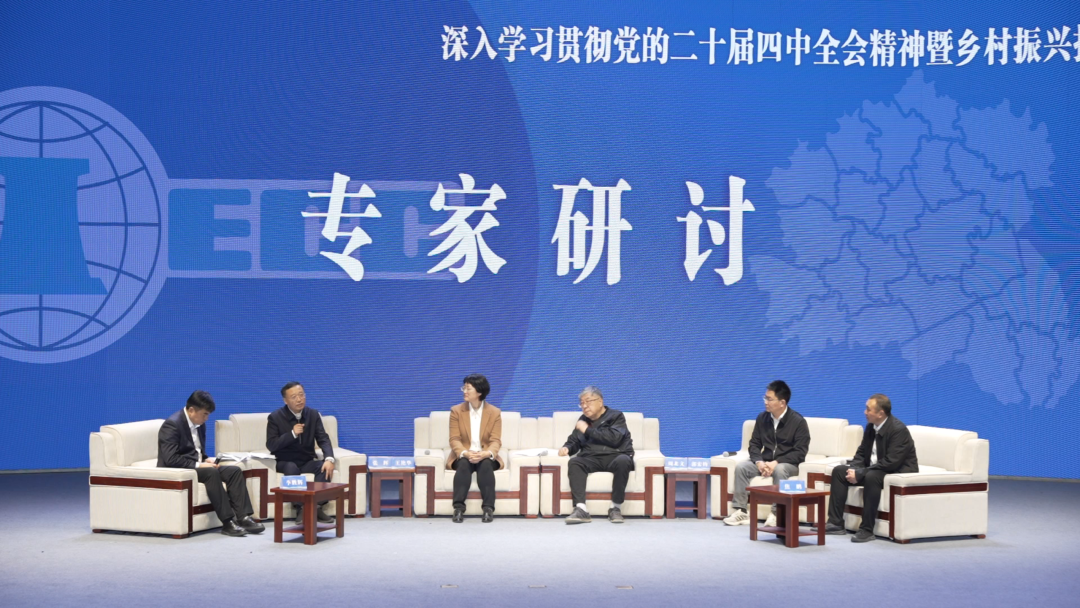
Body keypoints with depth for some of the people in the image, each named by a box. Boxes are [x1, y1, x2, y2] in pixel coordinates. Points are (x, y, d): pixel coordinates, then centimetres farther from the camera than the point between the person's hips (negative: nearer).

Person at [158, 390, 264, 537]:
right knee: (211, 472, -34)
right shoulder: (172, 424, -17)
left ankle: (243, 517, -20)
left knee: (235, 471, -11)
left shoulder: (199, 424, 10)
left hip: (196, 466, 9)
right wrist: (198, 465, -25)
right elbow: (170, 459, -25)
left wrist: (206, 459, -2)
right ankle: (227, 522, -32)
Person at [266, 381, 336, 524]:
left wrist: (329, 459, -26)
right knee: (292, 468, -37)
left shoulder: (313, 414, 1)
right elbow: (271, 445, -13)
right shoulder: (275, 417, -7)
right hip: (285, 463, -3)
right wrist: (292, 434, -25)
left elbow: (323, 439, -6)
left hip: (307, 462, 3)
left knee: (324, 467, -28)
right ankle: (300, 508, -30)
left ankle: (319, 507, -27)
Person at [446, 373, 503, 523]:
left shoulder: (494, 412, 0)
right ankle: (459, 508, -40)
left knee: (486, 465, -34)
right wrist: (465, 453, -27)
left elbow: (496, 441, -7)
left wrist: (486, 454, -30)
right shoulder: (456, 411, 1)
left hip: (485, 456, 0)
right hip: (463, 455, 0)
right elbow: (454, 439, -6)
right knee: (464, 464, -34)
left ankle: (488, 508, -37)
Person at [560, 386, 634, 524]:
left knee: (623, 461, -39)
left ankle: (616, 508, -28)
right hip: (592, 459, 3)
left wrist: (588, 430, -10)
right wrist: (567, 448, -3)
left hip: (614, 456, -3)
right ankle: (581, 509, -39)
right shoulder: (583, 420, 18)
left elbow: (614, 438, -14)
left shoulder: (615, 416, 3)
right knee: (574, 462, -29)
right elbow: (574, 441, 23)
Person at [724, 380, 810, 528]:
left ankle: (776, 513, -32)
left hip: (788, 464, -5)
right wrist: (759, 462, -16)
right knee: (740, 467, -20)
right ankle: (740, 510, -21)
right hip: (766, 461, 5)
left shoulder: (798, 421, -12)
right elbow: (754, 444, 6)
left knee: (779, 470, -39)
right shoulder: (762, 418, 3)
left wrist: (776, 463, -26)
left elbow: (800, 453, -15)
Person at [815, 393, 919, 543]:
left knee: (871, 476, -37)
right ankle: (835, 523, -5)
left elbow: (890, 463, -29)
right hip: (874, 469, 9)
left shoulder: (898, 430, -23)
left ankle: (867, 529, -30)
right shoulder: (871, 427, 1)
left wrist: (859, 474, -28)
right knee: (839, 471, -2)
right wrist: (853, 469, -11)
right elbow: (861, 453, 11)